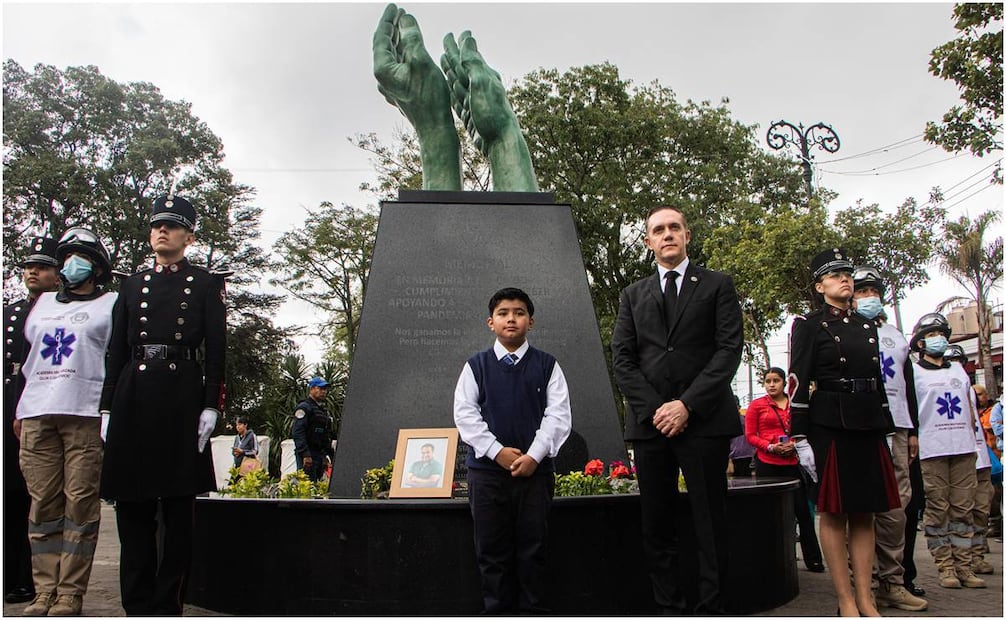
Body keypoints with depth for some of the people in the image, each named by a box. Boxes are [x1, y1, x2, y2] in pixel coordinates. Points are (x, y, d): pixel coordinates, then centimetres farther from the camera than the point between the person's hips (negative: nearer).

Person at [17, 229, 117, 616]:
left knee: (80, 505, -6)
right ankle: (44, 593, 8)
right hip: (37, 414, 5)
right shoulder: (43, 304, 26)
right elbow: (26, 356, 28)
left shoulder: (111, 305, 10)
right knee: (43, 504, 2)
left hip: (85, 413, -5)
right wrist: (20, 408, 18)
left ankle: (69, 596, -2)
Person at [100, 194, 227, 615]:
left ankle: (167, 604, 10)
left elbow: (216, 348, 1)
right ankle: (138, 605, 15)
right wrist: (108, 407, 7)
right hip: (134, 396, 4)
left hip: (182, 396, -3)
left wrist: (211, 406, -7)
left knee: (178, 507, 1)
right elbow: (116, 350, 14)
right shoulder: (133, 285, 16)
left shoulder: (206, 284, 7)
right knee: (132, 503, 5)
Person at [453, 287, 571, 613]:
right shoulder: (476, 365, 6)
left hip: (536, 468, 0)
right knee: (491, 551, 7)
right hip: (487, 467, 1)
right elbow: (464, 414, 0)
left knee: (532, 549, 5)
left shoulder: (547, 365, 5)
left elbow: (559, 414, -1)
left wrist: (534, 455, -11)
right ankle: (497, 609, 19)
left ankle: (532, 609, 17)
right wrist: (497, 451, -10)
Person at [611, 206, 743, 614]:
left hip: (704, 420, -2)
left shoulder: (718, 285, 9)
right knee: (657, 526, 5)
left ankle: (710, 608, 9)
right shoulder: (633, 295, 17)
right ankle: (670, 608, 13)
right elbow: (622, 358, 9)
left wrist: (688, 405, -11)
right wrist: (654, 408, -6)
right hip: (649, 422, 3)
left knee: (710, 524, 1)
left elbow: (730, 349, -2)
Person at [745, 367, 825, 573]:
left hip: (792, 463, 1)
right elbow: (750, 435, 1)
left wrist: (795, 444, -7)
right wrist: (770, 447, -14)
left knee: (803, 510, 1)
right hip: (766, 464, -1)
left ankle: (813, 559, 11)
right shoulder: (756, 405, 3)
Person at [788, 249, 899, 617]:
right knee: (833, 512, 1)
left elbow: (878, 380, 19)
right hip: (829, 426, -6)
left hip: (868, 426, 6)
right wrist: (800, 437, -13)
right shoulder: (808, 325, -1)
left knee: (864, 513, 8)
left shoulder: (866, 326, 17)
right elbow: (798, 383, -8)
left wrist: (885, 431, 15)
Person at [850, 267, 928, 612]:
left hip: (895, 428, 6)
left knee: (897, 503, 3)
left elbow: (909, 386, 24)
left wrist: (914, 430, 19)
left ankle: (892, 582, 11)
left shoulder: (897, 337, 24)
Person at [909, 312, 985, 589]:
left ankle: (963, 566, 10)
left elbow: (969, 408, 21)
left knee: (963, 508, 5)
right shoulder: (914, 372, 3)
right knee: (937, 509, -3)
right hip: (931, 450, -5)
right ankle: (945, 567, 3)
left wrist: (971, 437, 12)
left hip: (963, 448, 5)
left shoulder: (959, 370, 19)